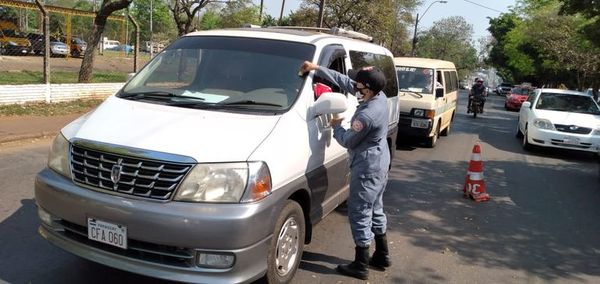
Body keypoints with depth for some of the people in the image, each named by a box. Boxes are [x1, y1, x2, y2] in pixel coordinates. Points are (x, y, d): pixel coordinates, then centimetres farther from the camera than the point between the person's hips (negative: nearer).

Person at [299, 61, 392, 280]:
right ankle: (382, 256, 32)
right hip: (380, 165, 10)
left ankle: (360, 266, 11)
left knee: (359, 215, 1)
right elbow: (345, 81, 4)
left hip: (367, 169, -10)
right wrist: (317, 69, 2)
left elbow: (348, 141, -15)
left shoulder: (367, 115, -29)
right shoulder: (380, 97, -1)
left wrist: (336, 126, 4)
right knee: (375, 211, 20)